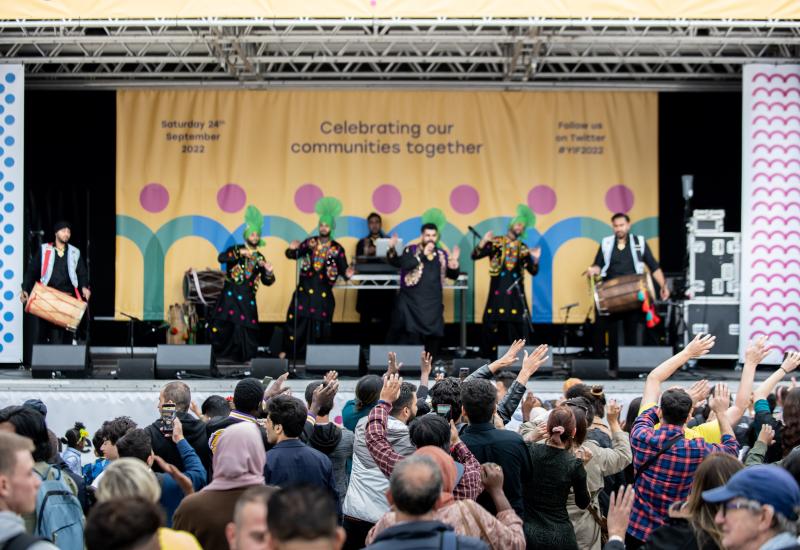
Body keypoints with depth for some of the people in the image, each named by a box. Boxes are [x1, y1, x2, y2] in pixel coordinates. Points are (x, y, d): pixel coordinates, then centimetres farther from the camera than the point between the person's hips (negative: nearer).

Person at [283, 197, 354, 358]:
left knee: (321, 324, 1)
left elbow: (343, 269, -1)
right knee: (296, 319, -3)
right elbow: (293, 255, 0)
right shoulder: (309, 243, 4)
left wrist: (347, 274, -24)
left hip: (323, 292, -1)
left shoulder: (337, 249, 1)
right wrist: (292, 249, -22)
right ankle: (288, 350, 6)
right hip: (305, 288, 1)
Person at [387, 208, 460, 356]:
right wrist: (423, 254, -19)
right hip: (411, 303, -4)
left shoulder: (442, 255, 10)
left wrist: (453, 262, -8)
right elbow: (404, 264, -19)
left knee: (432, 336, 5)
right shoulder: (411, 250, 0)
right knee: (409, 338, -6)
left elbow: (453, 276, 10)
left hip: (432, 305, 4)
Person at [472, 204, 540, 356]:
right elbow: (475, 256, -2)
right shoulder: (495, 243, 5)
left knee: (517, 328, -4)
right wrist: (483, 242, -18)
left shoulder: (523, 249, 12)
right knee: (493, 327, -6)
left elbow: (533, 271, 9)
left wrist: (535, 259, -10)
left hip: (516, 294, 2)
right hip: (497, 292, -2)